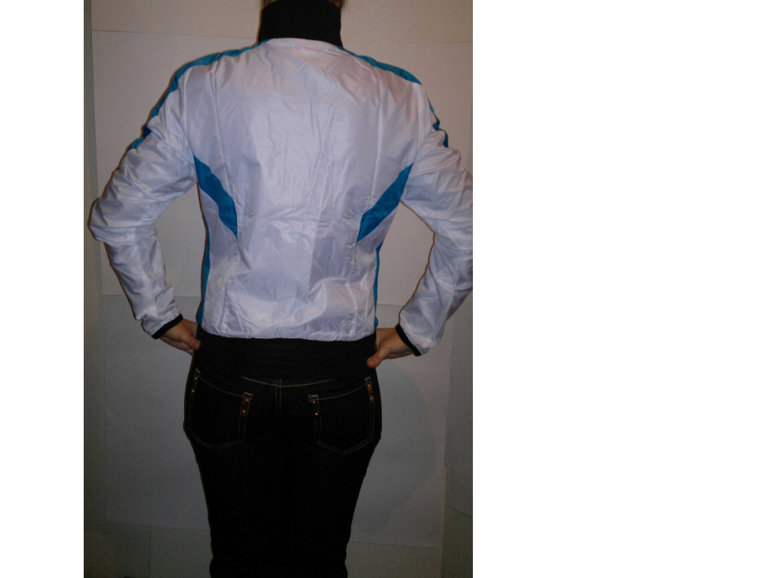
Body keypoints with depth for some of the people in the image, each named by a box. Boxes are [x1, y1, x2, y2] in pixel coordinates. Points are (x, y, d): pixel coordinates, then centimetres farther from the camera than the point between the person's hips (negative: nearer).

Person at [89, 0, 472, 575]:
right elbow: (467, 233, 2)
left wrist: (160, 315, 11)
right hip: (340, 378, 0)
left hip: (230, 372, 0)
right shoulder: (400, 99, -4)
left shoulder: (202, 86, -5)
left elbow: (118, 218, 1)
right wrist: (416, 330, 9)